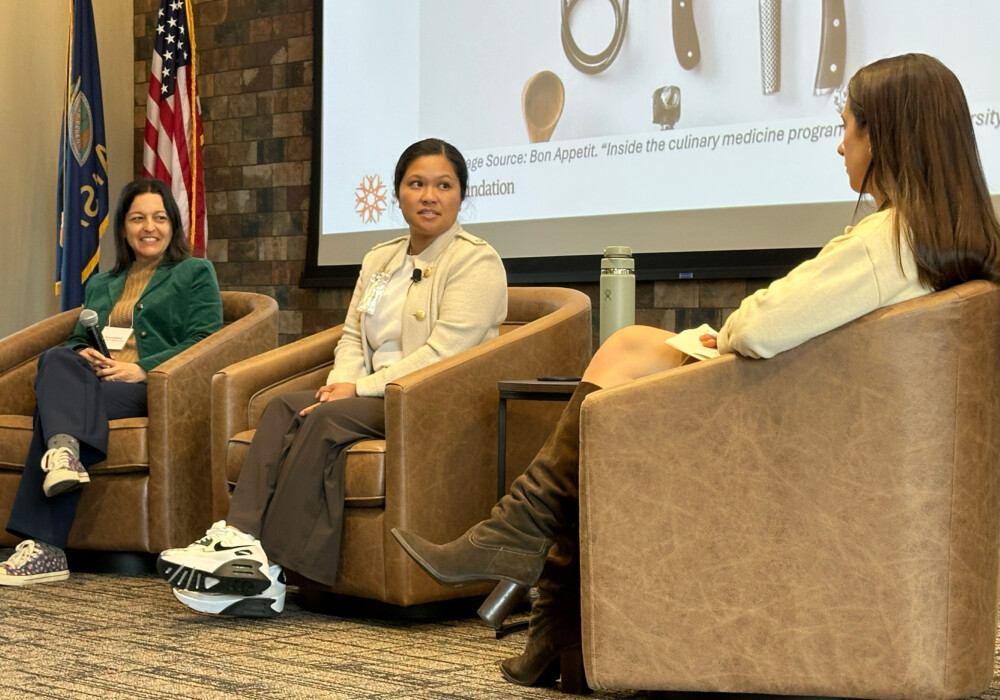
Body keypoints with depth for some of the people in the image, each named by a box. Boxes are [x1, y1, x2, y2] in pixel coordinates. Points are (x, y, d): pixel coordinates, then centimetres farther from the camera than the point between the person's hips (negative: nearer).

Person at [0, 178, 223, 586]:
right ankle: (64, 448, -58)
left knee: (56, 399, -32)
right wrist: (82, 355, 2)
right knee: (56, 360, -32)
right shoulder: (100, 285, 33)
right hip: (88, 381, 5)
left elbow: (205, 340, 2)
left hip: (152, 388, -5)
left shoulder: (195, 274, 15)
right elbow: (77, 339, 29)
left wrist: (142, 368, -12)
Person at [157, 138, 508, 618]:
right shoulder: (379, 260, 21)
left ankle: (267, 566, -31)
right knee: (283, 407, -20)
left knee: (327, 419, -30)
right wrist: (343, 381, -6)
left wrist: (361, 388, -17)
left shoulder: (477, 262, -4)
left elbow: (444, 351, -15)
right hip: (373, 397, 7)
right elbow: (353, 335, 18)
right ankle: (240, 538, -35)